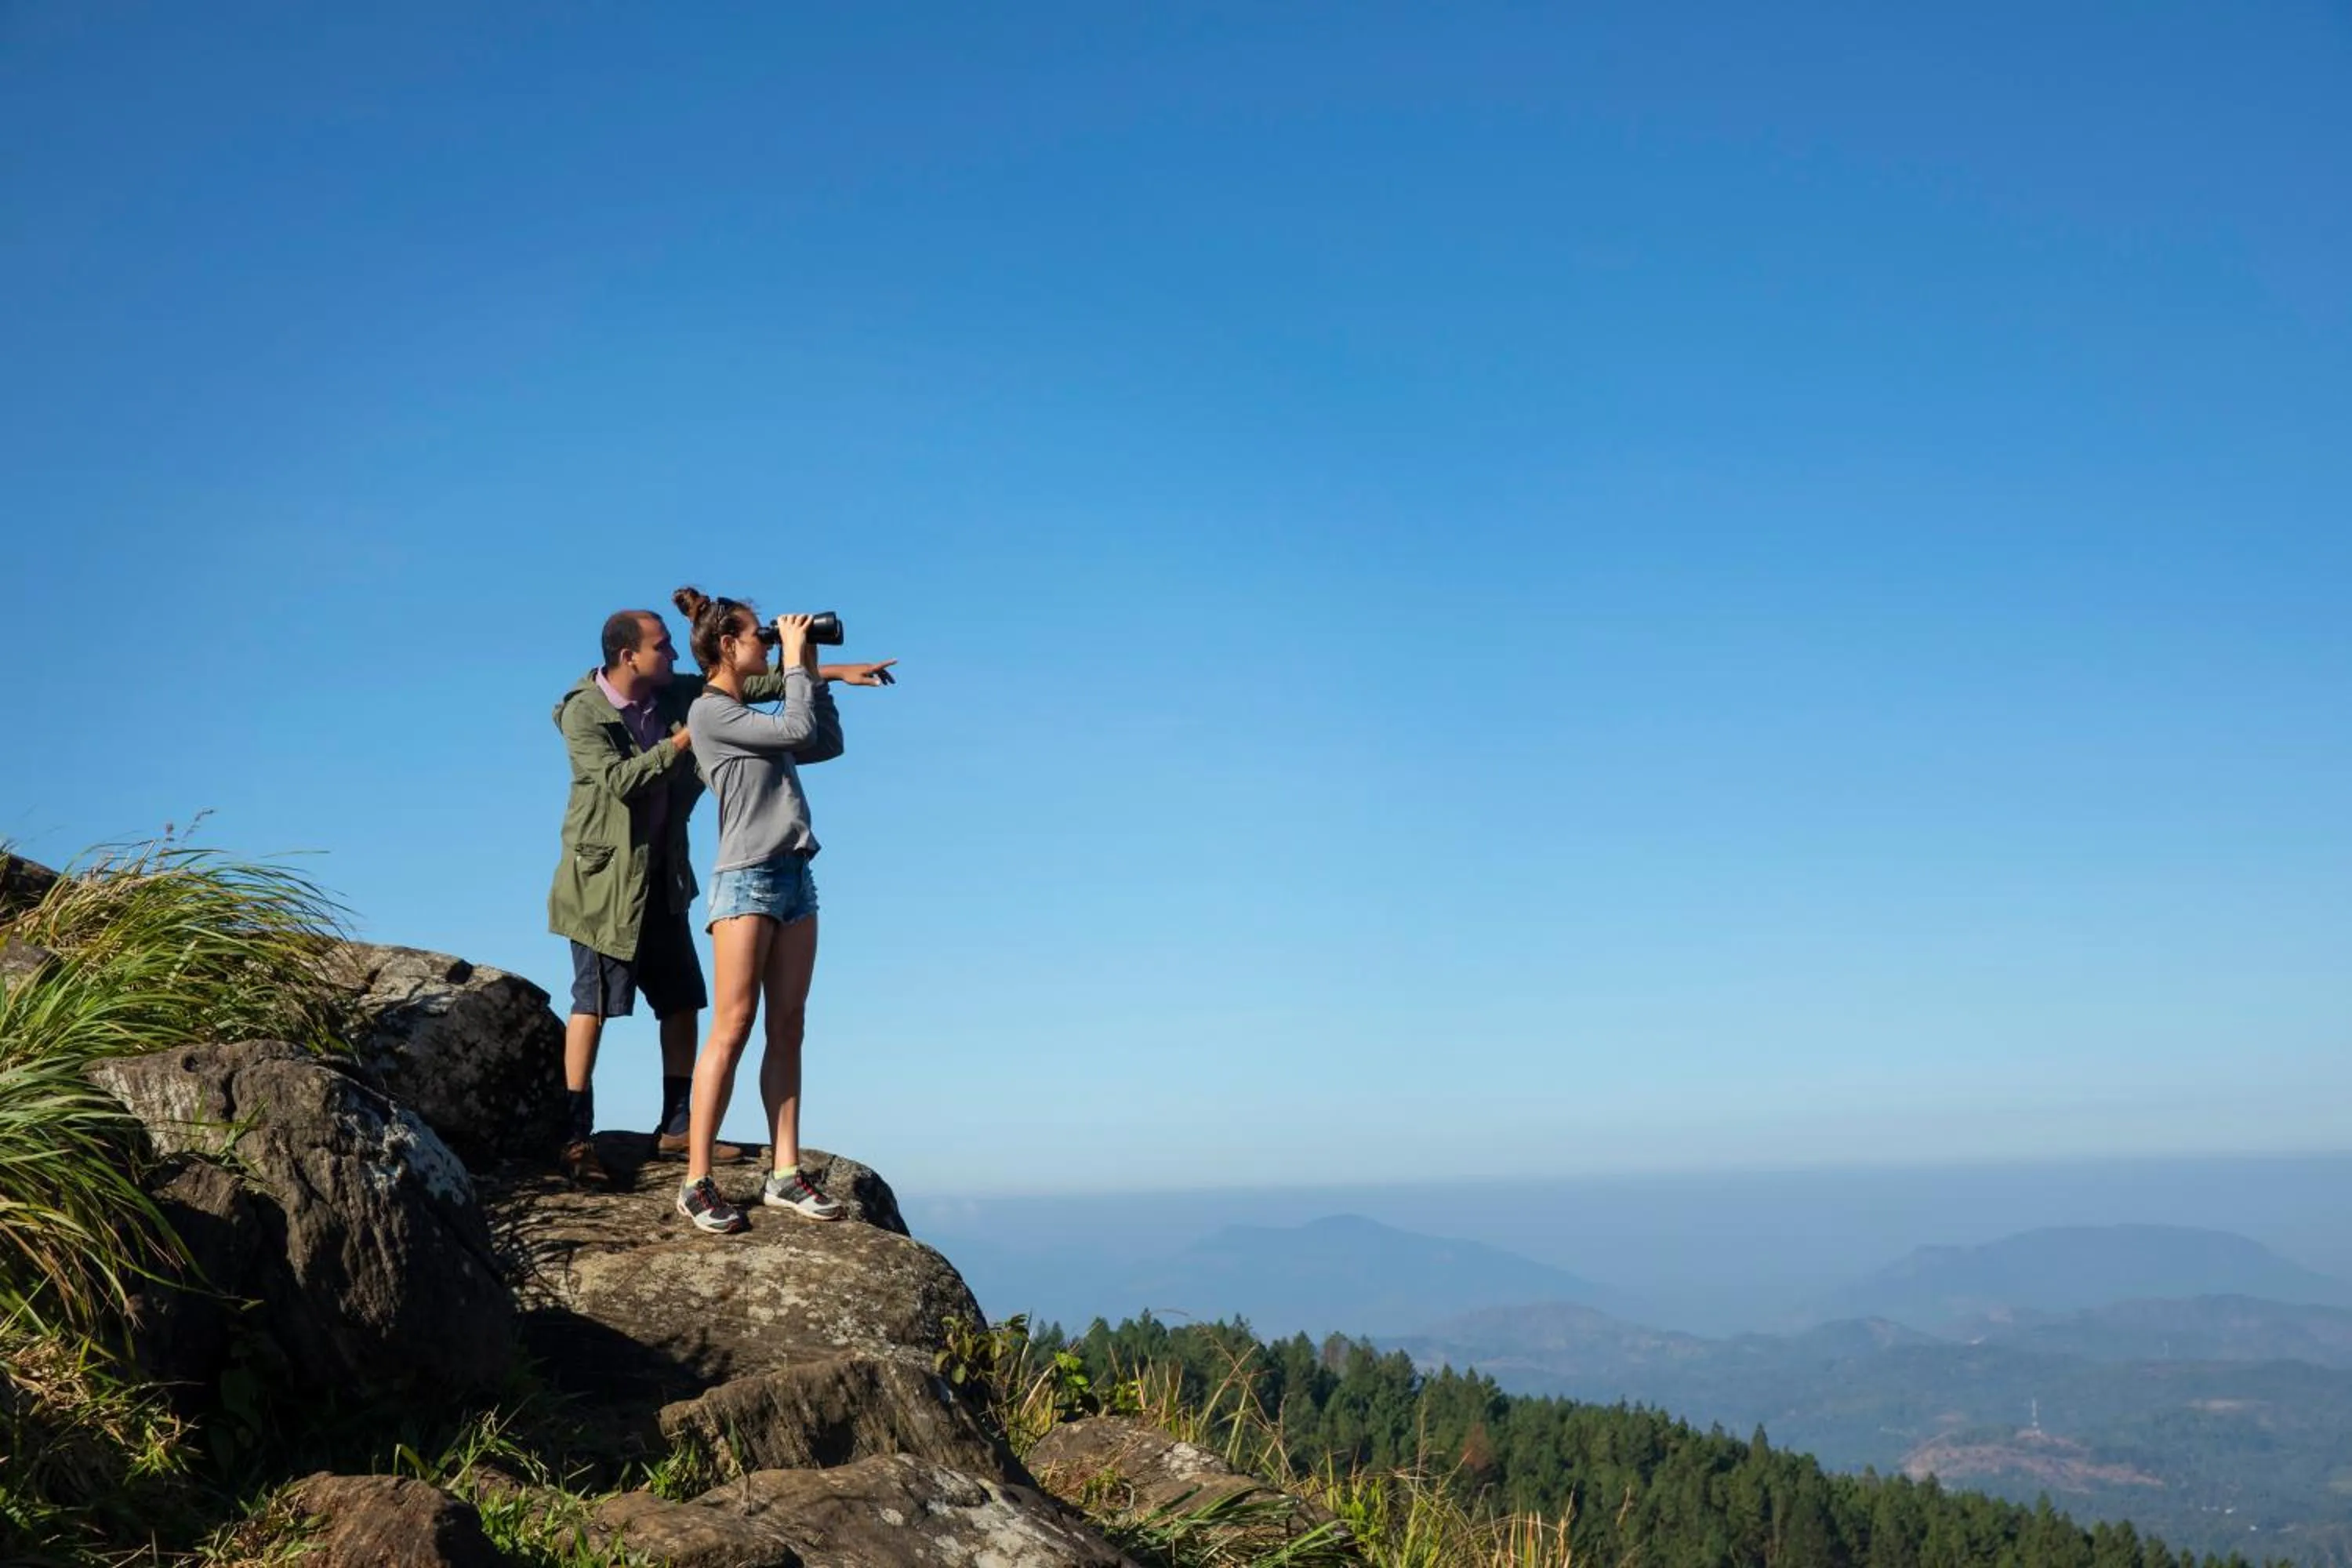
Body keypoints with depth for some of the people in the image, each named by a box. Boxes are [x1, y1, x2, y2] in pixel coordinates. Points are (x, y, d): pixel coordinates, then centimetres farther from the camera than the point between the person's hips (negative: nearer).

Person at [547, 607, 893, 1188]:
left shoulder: (675, 694, 4)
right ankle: (576, 1137, -2)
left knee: (682, 1002, 7)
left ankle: (675, 1127, 14)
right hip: (604, 876, -7)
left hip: (662, 878, 7)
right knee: (592, 1003, -6)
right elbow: (619, 779, -24)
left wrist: (833, 672, 1)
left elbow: (748, 683, 5)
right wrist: (685, 740, -22)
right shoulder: (582, 712, -13)